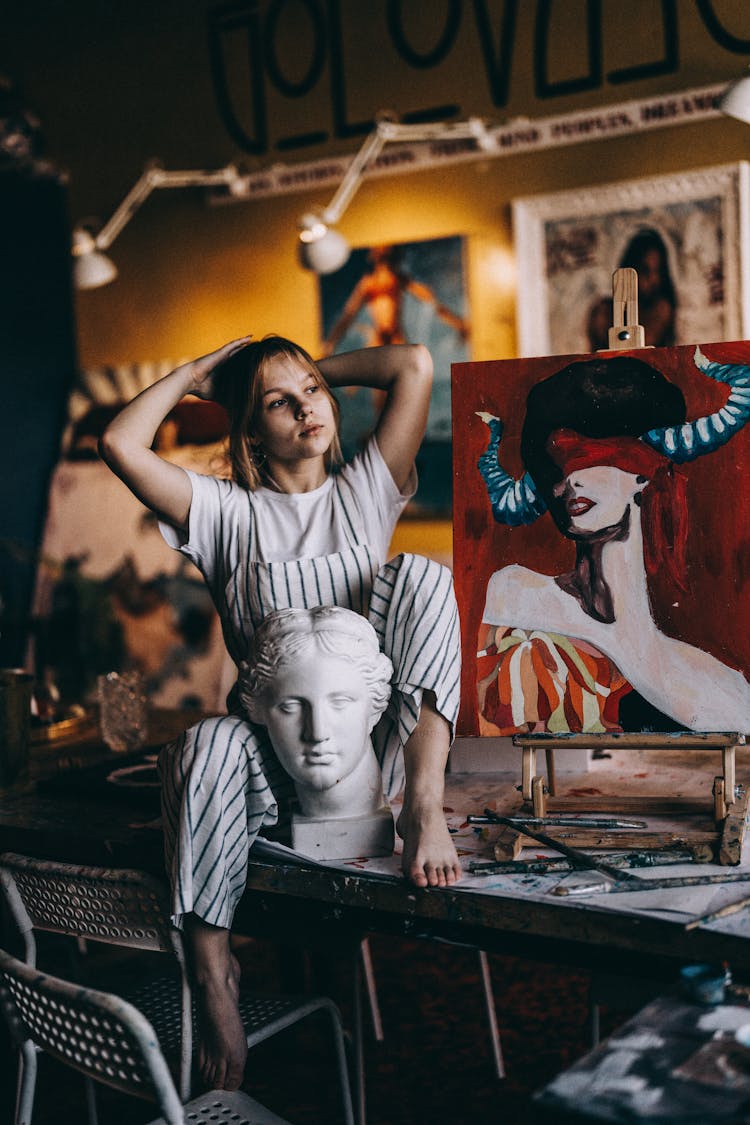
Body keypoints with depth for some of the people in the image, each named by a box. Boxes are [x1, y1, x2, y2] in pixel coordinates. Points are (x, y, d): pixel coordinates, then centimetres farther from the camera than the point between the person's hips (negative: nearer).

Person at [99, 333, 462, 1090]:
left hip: (374, 738, 1)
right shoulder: (228, 512, 10)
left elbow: (414, 365, 4)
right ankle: (210, 965, -25)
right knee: (208, 746, -36)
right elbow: (120, 445, -3)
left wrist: (322, 369, 17)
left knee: (421, 576, -22)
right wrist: (192, 377, 11)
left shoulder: (363, 493, 13)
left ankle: (424, 801, -33)